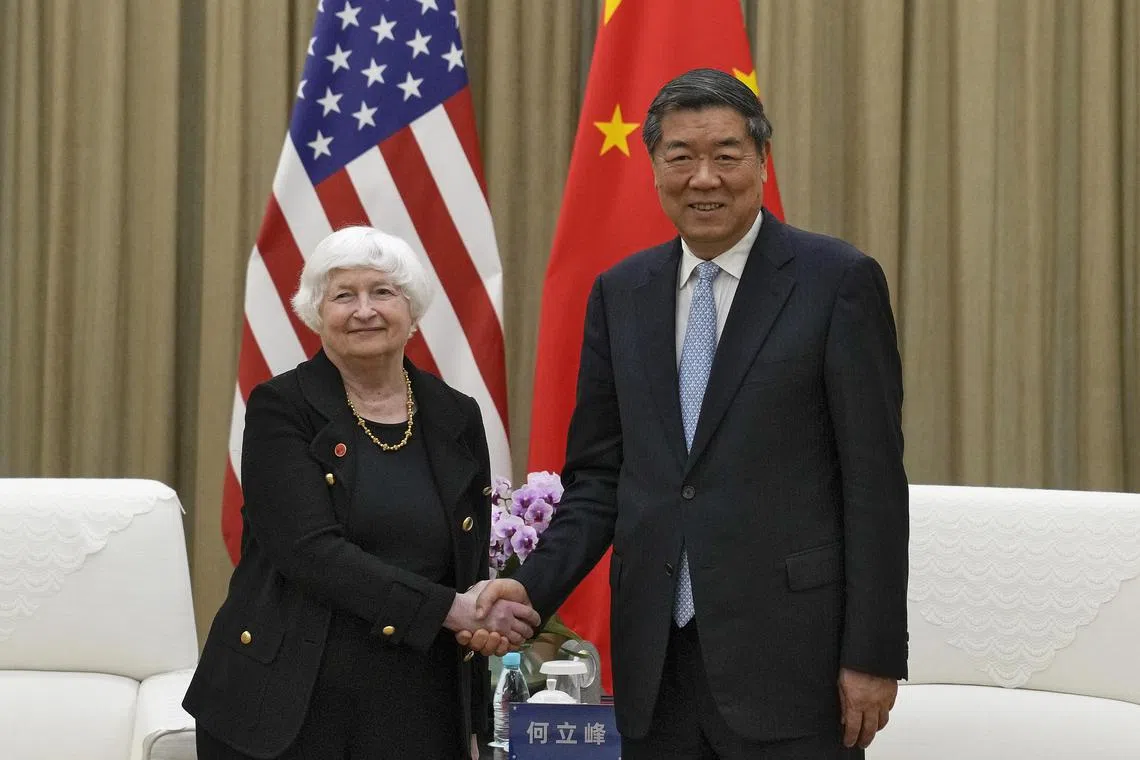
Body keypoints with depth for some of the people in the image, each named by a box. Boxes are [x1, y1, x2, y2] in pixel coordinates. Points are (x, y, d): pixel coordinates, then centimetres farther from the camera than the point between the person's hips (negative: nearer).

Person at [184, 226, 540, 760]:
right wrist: (449, 610, -21)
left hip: (419, 713, 3)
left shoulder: (456, 419, 8)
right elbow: (310, 550, -15)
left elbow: (472, 572, 13)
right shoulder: (280, 410, -3)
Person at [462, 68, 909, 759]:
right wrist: (533, 587, -3)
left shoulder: (838, 280, -3)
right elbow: (599, 476, 13)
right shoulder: (621, 293, 11)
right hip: (656, 663, 4)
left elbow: (875, 483, -5)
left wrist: (874, 654, -9)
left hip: (788, 656, -4)